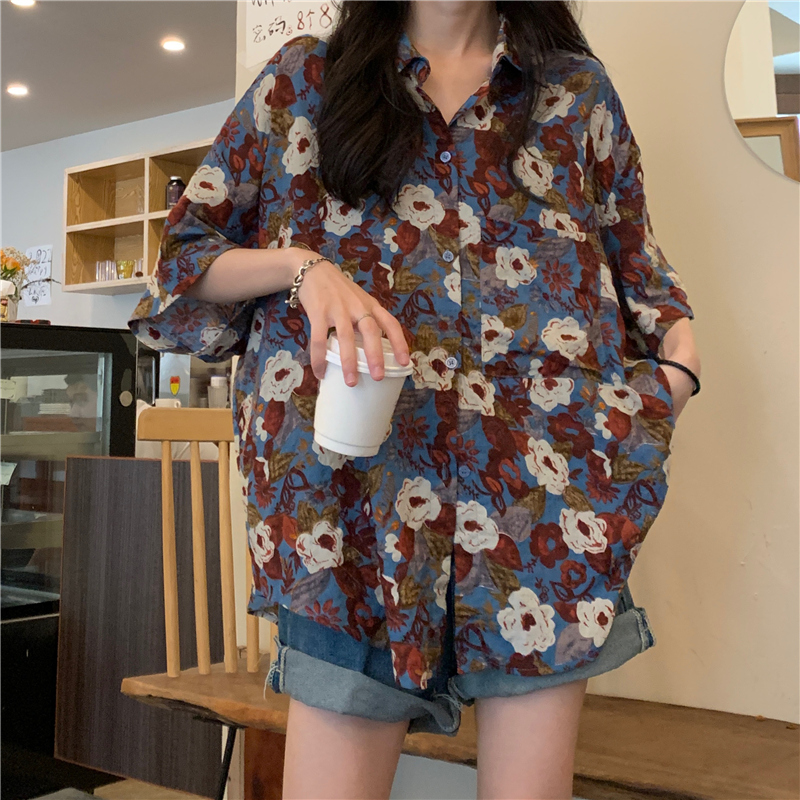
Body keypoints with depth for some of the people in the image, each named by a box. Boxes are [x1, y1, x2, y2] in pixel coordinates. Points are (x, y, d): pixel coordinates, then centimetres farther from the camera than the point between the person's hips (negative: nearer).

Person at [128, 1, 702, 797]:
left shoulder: (578, 87, 19)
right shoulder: (306, 75, 16)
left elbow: (639, 271, 21)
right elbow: (187, 252, 15)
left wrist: (677, 364, 0)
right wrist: (303, 263, -6)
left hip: (547, 478, 1)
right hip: (356, 460, 0)